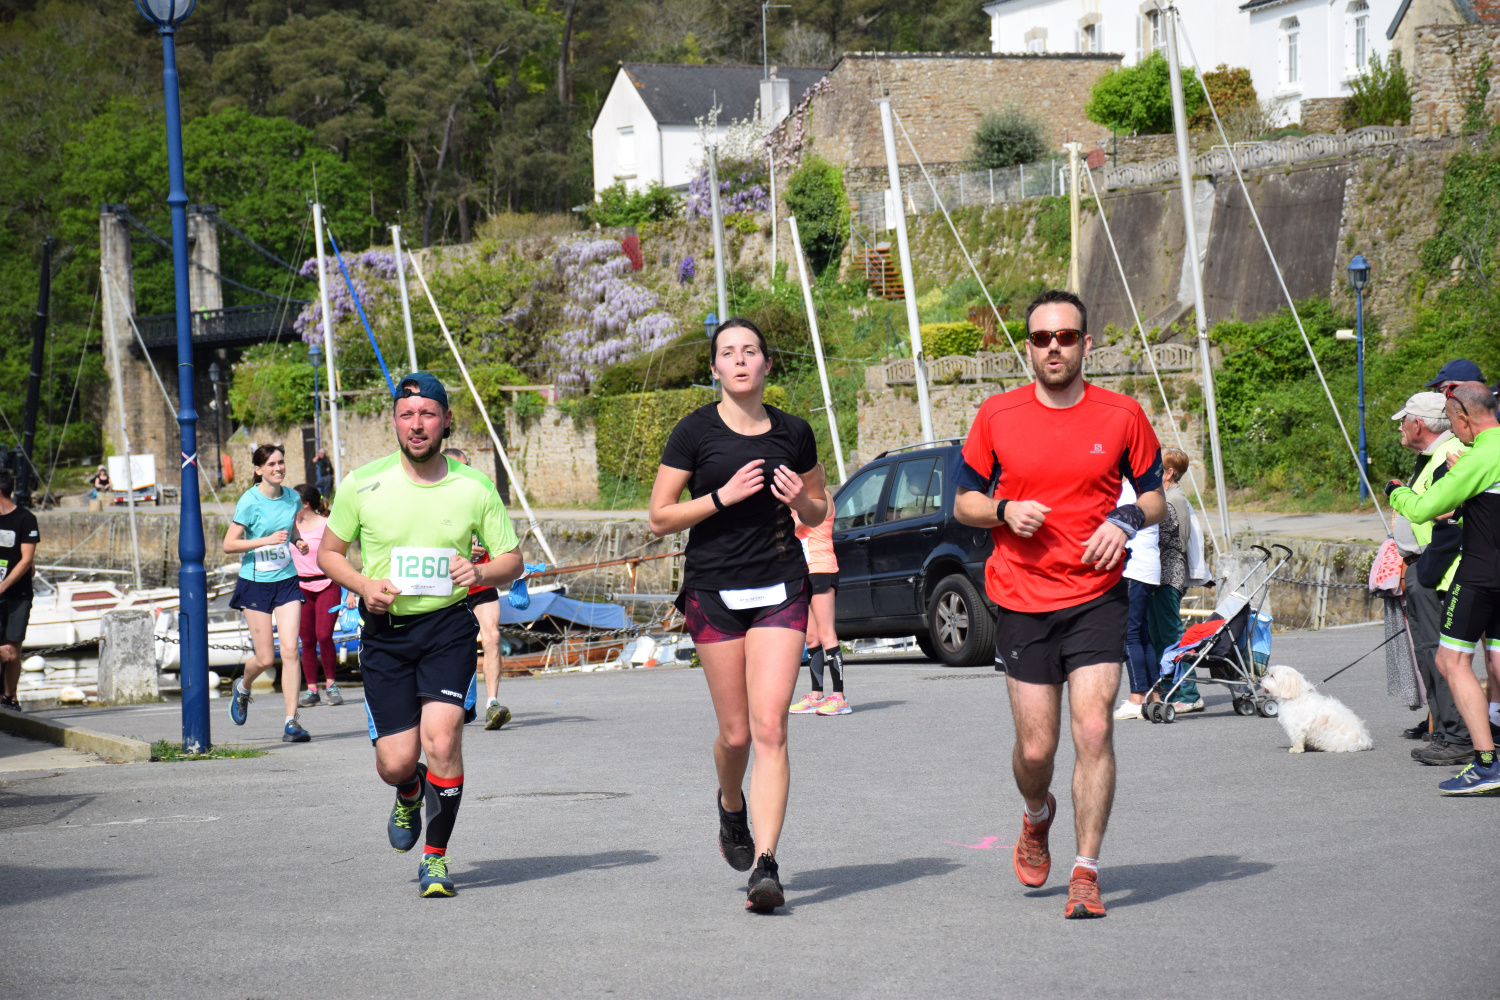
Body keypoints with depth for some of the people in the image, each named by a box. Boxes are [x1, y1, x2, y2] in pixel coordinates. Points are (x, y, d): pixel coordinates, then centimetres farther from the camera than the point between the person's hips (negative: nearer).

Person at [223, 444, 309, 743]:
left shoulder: (292, 498, 3)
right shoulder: (250, 501, -12)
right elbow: (229, 545, -14)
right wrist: (267, 540, -22)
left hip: (286, 581, 4)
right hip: (256, 583, -4)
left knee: (290, 651, -9)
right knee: (265, 658, 0)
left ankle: (291, 722, -7)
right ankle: (242, 687, 35)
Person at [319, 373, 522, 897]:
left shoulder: (475, 488, -1)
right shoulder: (363, 484, -2)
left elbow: (512, 559, 8)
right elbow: (329, 551, 10)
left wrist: (481, 572, -15)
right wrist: (364, 586, -9)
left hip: (448, 625, -1)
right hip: (384, 631, 1)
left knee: (442, 740, -19)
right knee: (395, 763, -3)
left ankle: (436, 857, 0)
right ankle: (410, 795, 37)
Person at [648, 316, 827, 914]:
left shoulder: (792, 434, 6)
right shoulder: (695, 432, -1)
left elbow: (819, 513, 18)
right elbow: (659, 517, -2)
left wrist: (802, 501, -4)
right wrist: (723, 497, -14)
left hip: (780, 589, 1)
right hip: (714, 592, -1)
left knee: (770, 728, -11)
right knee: (736, 733, 4)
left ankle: (765, 866, -15)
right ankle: (731, 806, 39)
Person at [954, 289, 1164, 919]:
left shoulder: (1122, 416, 1)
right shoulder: (996, 416, 1)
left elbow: (1153, 494, 12)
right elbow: (965, 501, 10)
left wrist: (1126, 521, -9)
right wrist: (1005, 511, -11)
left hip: (1097, 597, -1)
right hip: (1021, 600, 1)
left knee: (1094, 731, -13)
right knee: (1035, 748, 2)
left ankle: (1086, 875, -5)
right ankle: (1037, 818, 37)